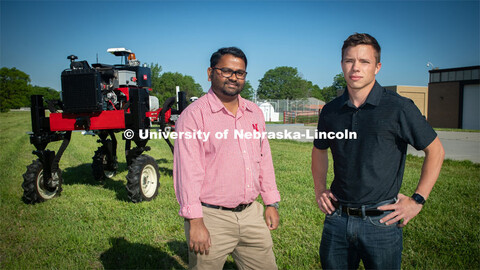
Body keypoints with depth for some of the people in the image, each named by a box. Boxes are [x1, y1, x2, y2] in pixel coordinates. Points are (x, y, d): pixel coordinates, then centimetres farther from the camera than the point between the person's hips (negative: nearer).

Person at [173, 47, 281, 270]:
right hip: (212, 218, -5)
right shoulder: (194, 114, -9)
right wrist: (195, 221, -17)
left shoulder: (254, 112, 11)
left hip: (252, 214, 6)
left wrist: (271, 203, 14)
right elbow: (187, 170, -14)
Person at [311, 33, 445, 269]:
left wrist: (417, 200, -5)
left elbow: (435, 151, -1)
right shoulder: (330, 111, 2)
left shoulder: (399, 108, -9)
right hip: (337, 218, 4)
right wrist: (319, 189, 8)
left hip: (381, 222, -3)